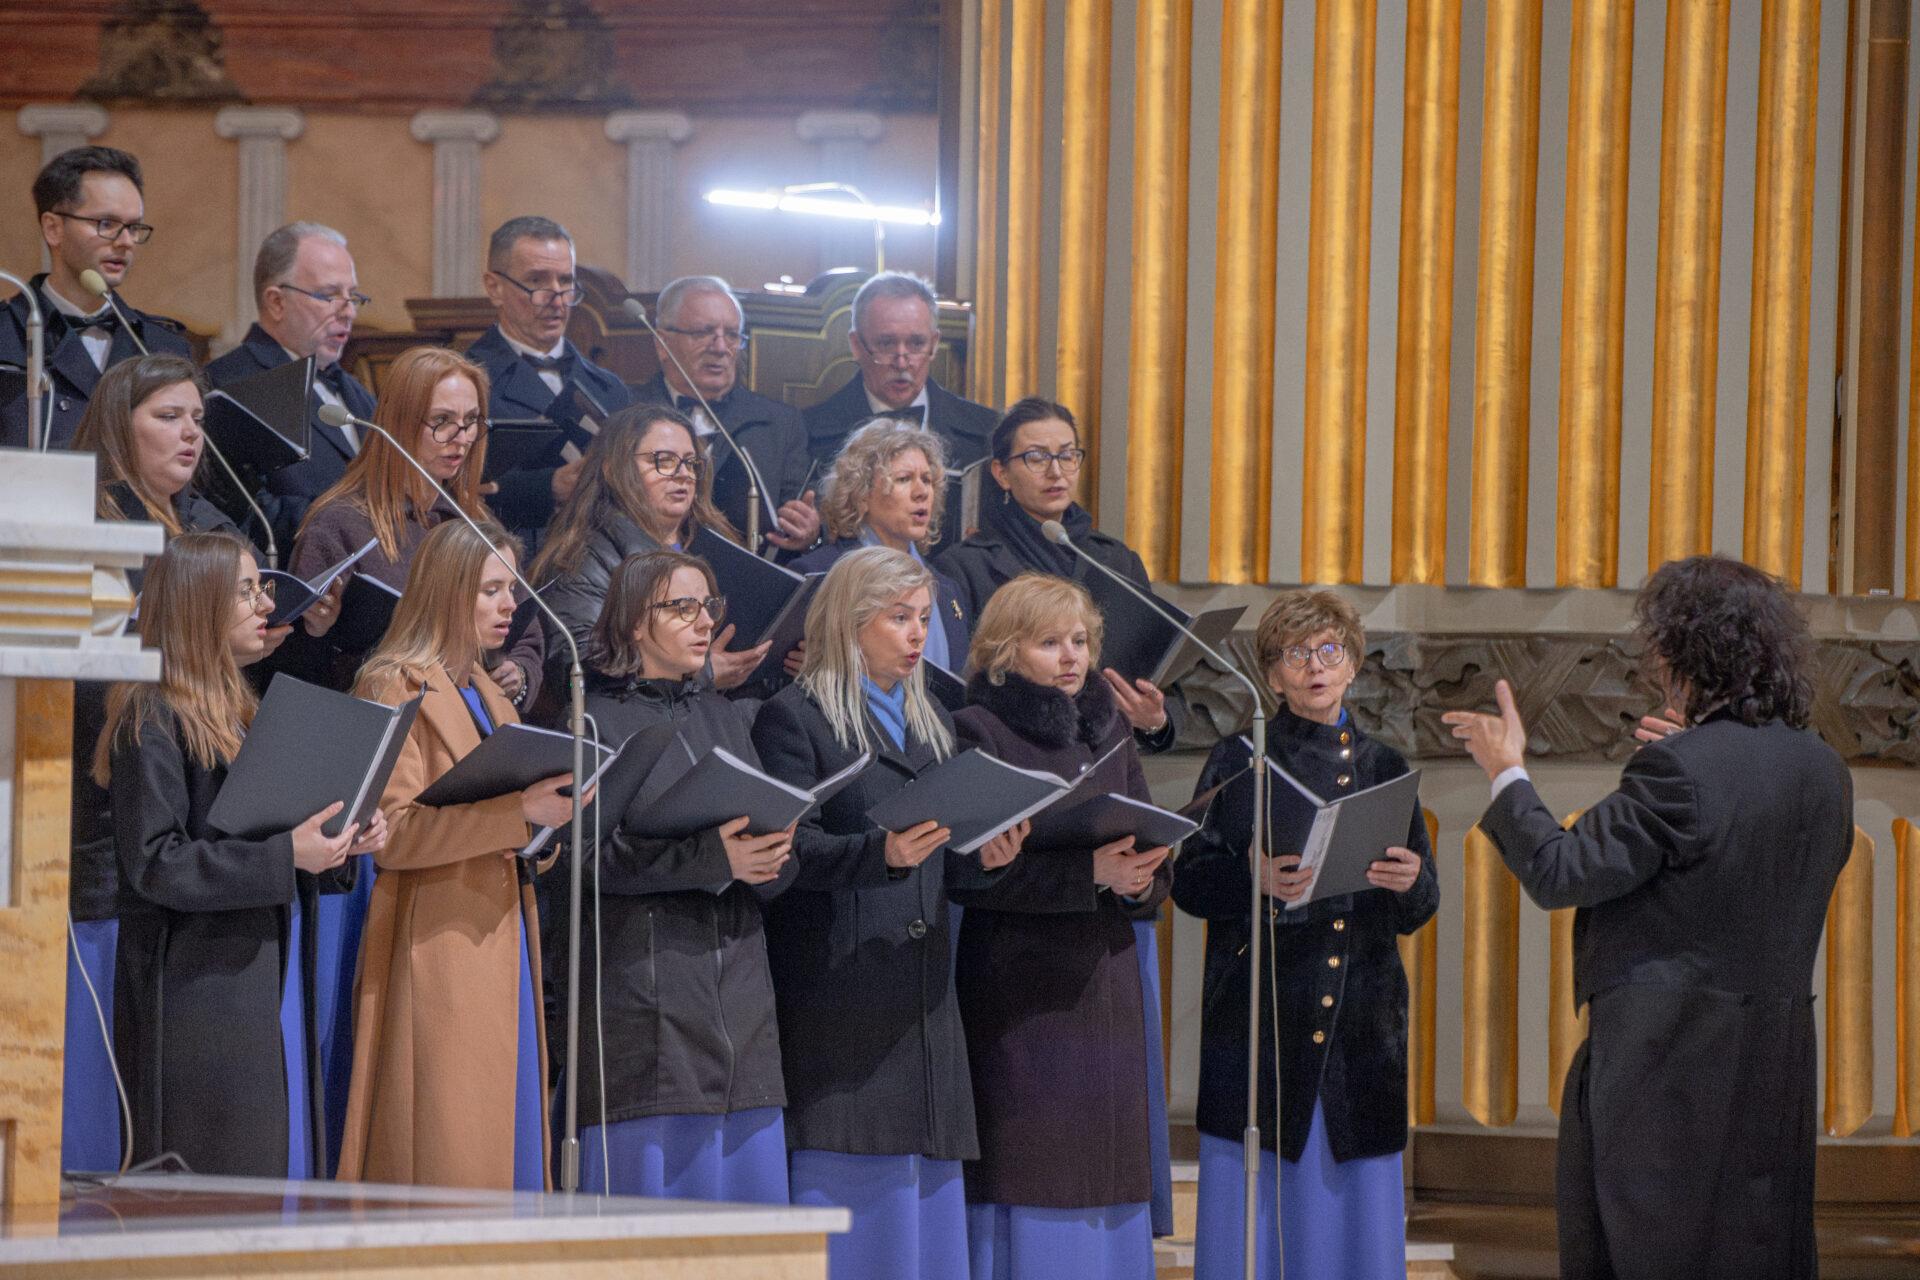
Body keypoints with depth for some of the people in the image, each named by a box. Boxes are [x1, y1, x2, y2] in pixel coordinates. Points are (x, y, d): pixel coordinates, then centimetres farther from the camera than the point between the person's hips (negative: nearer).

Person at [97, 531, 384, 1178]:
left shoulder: (234, 711, 18)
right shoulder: (153, 719, -10)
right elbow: (153, 862, -18)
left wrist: (341, 844, 3)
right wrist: (285, 855, -22)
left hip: (267, 978, 9)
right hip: (199, 996, -9)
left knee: (271, 1167, 6)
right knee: (209, 1196, -8)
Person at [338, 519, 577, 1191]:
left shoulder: (486, 693, 20)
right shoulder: (397, 687, -6)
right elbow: (391, 830, -17)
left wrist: (551, 806, 9)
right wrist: (518, 812, -24)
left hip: (501, 932, 8)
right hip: (439, 951, -8)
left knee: (508, 1144, 5)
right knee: (447, 1155, -10)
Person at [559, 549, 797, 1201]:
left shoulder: (724, 717, 19)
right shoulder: (596, 719, 0)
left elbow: (778, 866, 11)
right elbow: (597, 851, -13)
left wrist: (768, 857, -12)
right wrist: (712, 858, -22)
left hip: (736, 993, 6)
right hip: (639, 997, -6)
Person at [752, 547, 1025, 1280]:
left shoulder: (932, 726, 21)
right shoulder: (795, 718, -1)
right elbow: (791, 849, -11)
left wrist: (984, 858, -2)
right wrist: (882, 853, -26)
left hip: (920, 992, 7)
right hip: (836, 992, -7)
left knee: (924, 1193, 4)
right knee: (847, 1191, -9)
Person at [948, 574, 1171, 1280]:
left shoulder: (1108, 732, 17)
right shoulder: (977, 731, -2)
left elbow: (1156, 873, 13)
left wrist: (1138, 881, -10)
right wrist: (1090, 872, -20)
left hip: (1107, 994, 6)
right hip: (1018, 1002, -6)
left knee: (1104, 1200, 3)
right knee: (1029, 1206, -8)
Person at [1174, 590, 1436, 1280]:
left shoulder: (1382, 768, 14)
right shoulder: (1239, 763, 5)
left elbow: (1416, 910, 12)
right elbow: (1189, 880, -2)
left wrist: (1408, 883, -11)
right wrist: (1255, 878, -21)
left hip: (1361, 1027, 3)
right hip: (1262, 1018, -3)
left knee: (1352, 1207, 1)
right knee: (1255, 1202, -5)